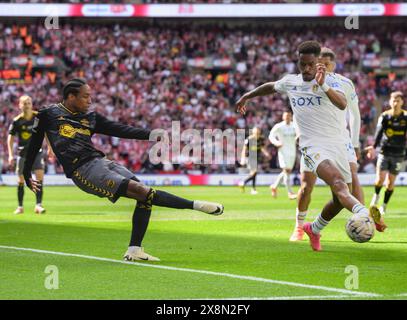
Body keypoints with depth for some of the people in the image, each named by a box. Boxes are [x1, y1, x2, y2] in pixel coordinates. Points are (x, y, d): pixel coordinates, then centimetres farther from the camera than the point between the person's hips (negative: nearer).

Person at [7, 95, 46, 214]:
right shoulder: (17, 121, -7)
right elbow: (10, 137, -1)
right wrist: (11, 155, -8)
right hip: (23, 153, 0)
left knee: (40, 176, -15)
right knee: (20, 180, 2)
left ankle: (38, 205, -15)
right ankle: (20, 206, 16)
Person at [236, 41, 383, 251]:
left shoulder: (330, 82, -6)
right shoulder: (290, 82, 7)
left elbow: (342, 104, -27)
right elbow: (271, 87, 31)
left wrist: (323, 86, -43)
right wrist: (247, 96, 45)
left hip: (337, 145, 1)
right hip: (312, 146, -1)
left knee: (340, 200, 8)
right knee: (338, 183, -29)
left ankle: (314, 229, 35)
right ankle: (363, 213, -57)